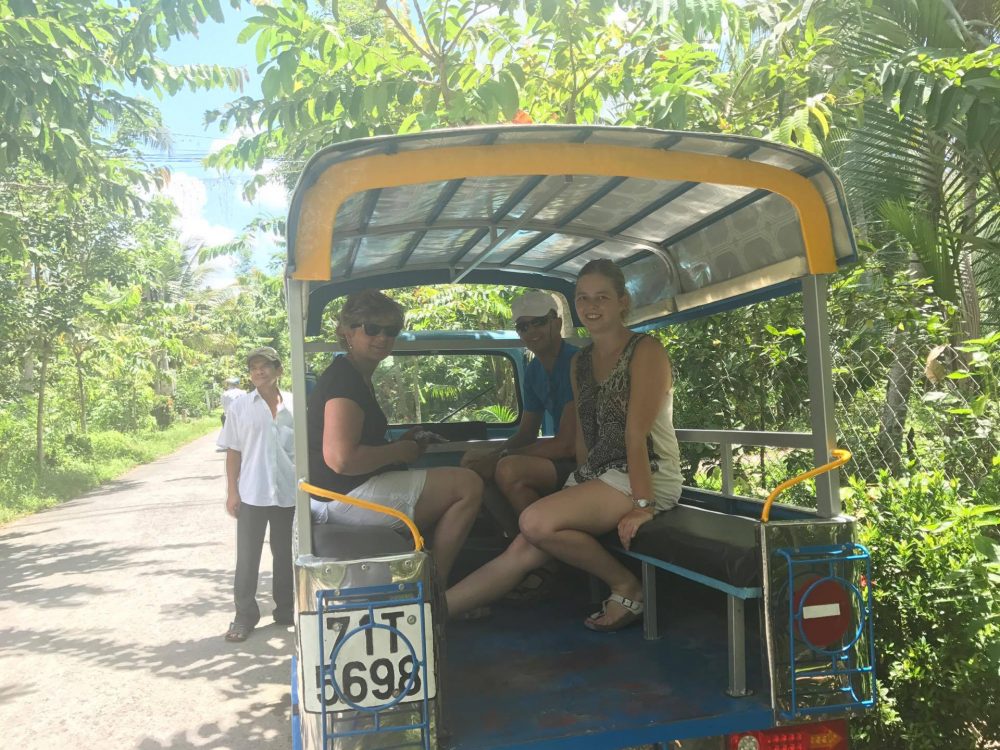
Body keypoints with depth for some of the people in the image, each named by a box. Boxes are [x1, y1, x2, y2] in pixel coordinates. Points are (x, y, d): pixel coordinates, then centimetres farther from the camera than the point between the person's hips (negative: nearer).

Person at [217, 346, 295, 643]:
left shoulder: (294, 405, 2)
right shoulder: (241, 406, 0)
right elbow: (233, 451, 2)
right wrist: (232, 491, -2)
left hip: (289, 493, 1)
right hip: (252, 493, -1)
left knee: (285, 555, 13)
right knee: (247, 558, 5)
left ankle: (285, 610, 27)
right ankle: (244, 616, 16)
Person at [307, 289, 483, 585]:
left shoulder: (357, 377, 16)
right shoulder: (343, 379, -17)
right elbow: (341, 458, -28)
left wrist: (400, 442, 8)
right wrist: (399, 452, -14)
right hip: (346, 496, -11)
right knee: (468, 485, -15)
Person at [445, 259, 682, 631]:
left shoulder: (646, 351, -9)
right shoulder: (580, 362, 14)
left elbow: (636, 432, -18)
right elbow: (583, 435, 13)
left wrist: (642, 504, -20)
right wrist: (579, 488, 4)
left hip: (647, 476, -7)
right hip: (595, 474, 7)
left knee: (536, 522, -25)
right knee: (522, 551, -7)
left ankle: (626, 587, -7)